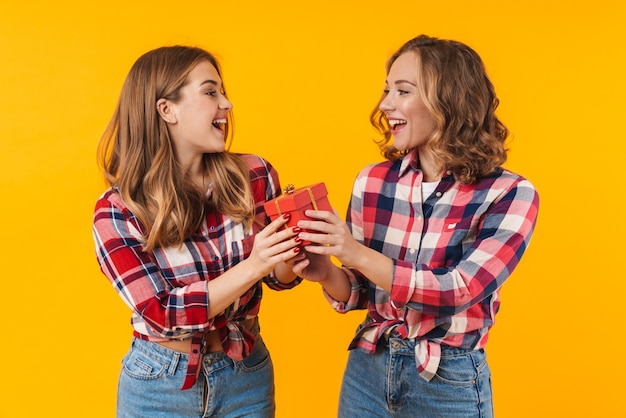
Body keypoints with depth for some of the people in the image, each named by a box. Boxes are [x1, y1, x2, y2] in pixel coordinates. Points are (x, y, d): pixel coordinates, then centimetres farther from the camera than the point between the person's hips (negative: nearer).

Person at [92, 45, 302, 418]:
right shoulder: (116, 212, -15)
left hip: (248, 377, 2)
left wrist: (288, 255, -21)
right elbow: (163, 315, -20)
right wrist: (252, 267, -32)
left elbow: (279, 277, 2)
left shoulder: (256, 176, -11)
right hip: (160, 386, -2)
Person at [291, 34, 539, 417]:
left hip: (451, 384, -3)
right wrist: (327, 272, -19)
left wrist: (359, 255, -32)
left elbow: (459, 292, -24)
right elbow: (359, 294, 2)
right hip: (367, 370, 4)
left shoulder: (510, 194, -15)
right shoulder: (372, 181, -6)